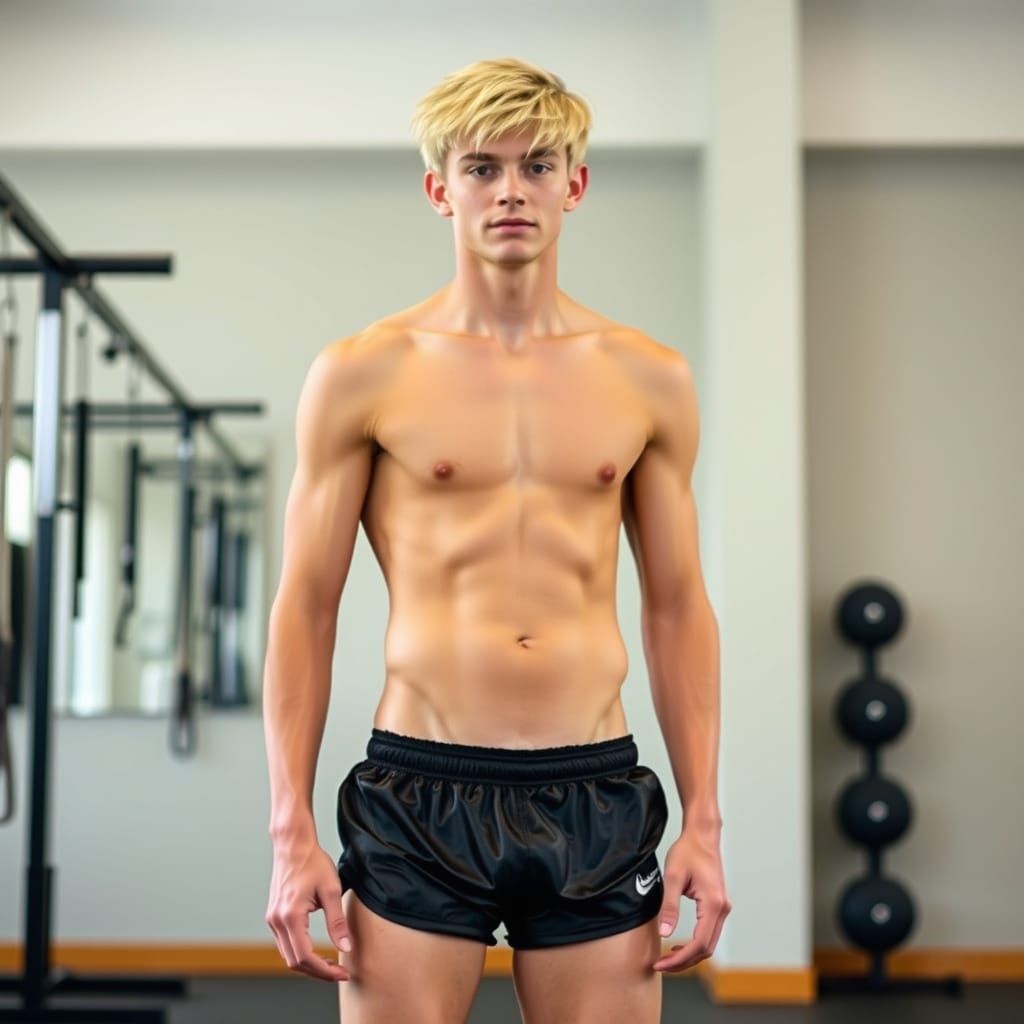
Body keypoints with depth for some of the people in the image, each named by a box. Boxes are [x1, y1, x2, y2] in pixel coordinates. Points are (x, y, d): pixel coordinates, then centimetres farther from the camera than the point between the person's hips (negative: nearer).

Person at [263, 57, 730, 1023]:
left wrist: (703, 822, 4)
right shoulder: (361, 374, 1)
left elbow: (677, 607, 10)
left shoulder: (649, 379, 8)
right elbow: (305, 607, 2)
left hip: (596, 795, 2)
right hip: (420, 791, -2)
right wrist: (291, 832, -4)